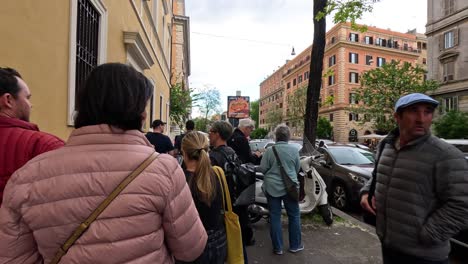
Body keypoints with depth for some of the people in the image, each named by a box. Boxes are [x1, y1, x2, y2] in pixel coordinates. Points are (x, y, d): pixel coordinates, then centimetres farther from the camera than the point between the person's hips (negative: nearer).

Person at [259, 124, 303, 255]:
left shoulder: (269, 150, -10)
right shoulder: (294, 150, -6)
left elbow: (263, 168, -6)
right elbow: (297, 168, 5)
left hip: (272, 187, 0)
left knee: (275, 217, 10)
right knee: (294, 216, 16)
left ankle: (277, 247, 19)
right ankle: (295, 245, 28)